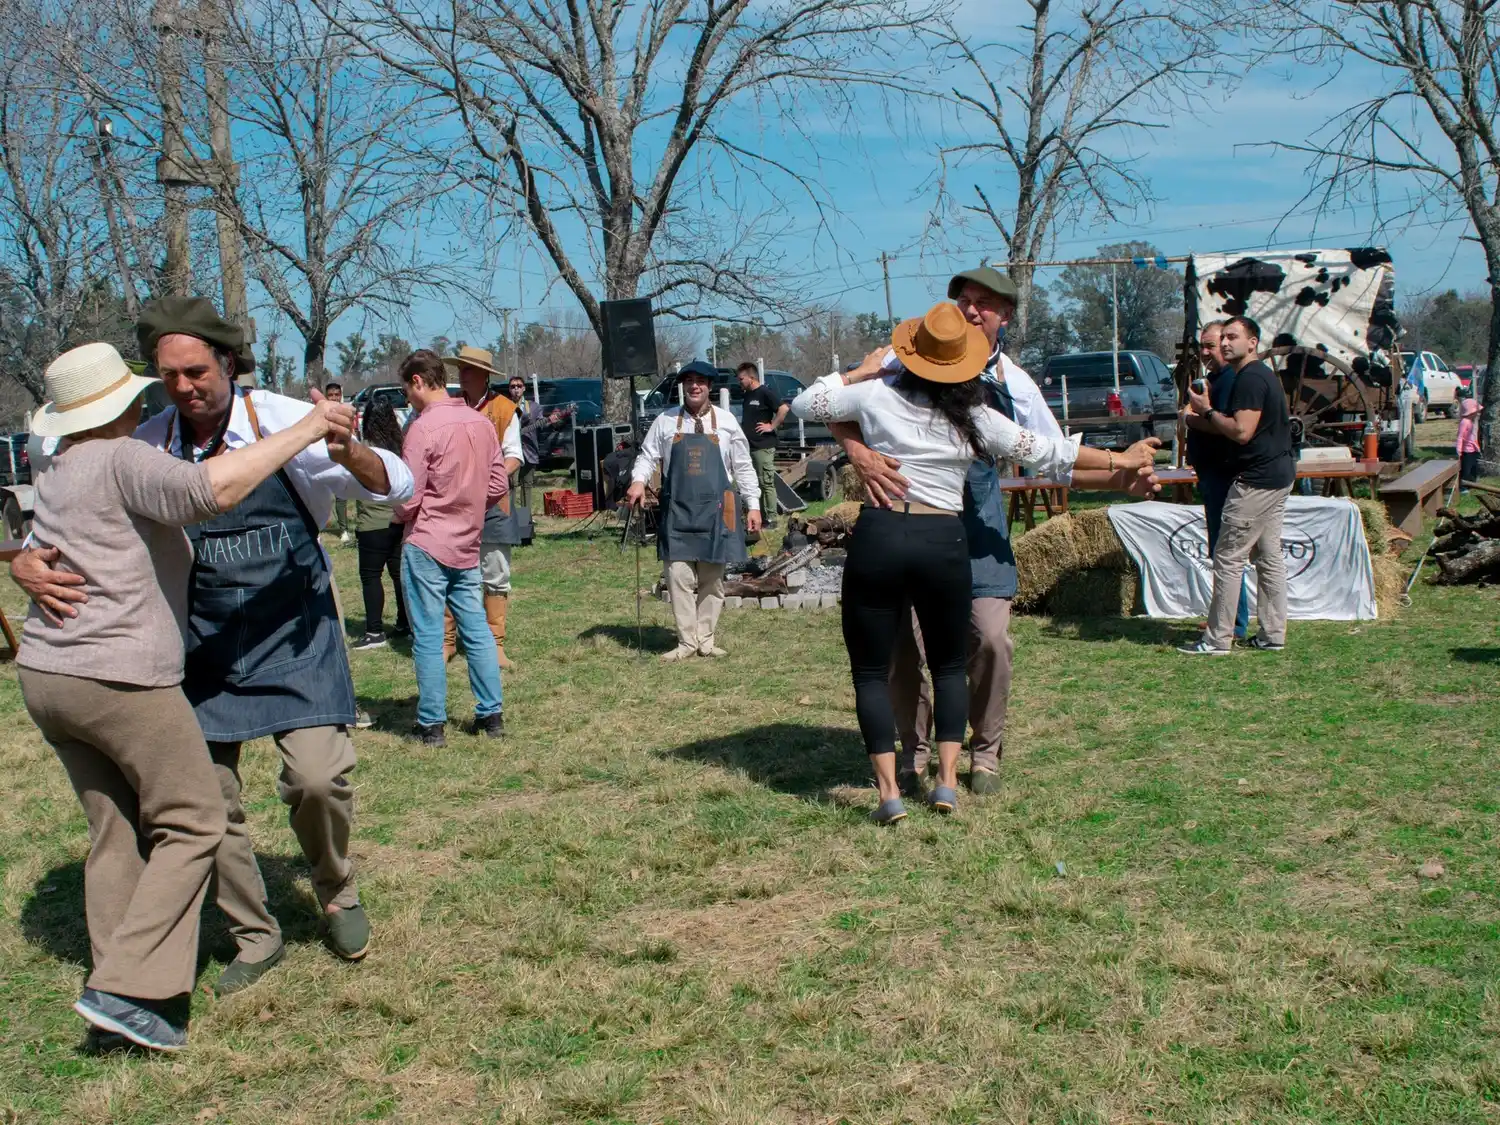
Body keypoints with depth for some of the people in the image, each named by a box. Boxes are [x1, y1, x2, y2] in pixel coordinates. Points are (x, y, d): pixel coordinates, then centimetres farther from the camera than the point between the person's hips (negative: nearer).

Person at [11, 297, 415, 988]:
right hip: (204, 642, 3)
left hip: (294, 632, -3)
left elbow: (395, 488, -12)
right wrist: (27, 564, -19)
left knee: (317, 777, -13)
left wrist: (347, 452, -34)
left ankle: (337, 893, 19)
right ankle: (255, 938, 25)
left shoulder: (285, 422, -12)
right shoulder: (147, 446, -5)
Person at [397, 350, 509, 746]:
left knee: (428, 637, 0)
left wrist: (400, 515, 7)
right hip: (467, 546, 6)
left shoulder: (423, 428, -15)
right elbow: (498, 485, 9)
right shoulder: (482, 423, 5)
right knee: (477, 631, 12)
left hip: (426, 546, -6)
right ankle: (491, 714, 17)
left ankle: (431, 724, 6)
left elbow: (408, 499, -14)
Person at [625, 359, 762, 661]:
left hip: (715, 510, 0)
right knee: (679, 577, -3)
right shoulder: (665, 421, 5)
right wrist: (638, 480, -14)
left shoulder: (726, 421, 4)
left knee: (712, 579, 6)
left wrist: (753, 504, 2)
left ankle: (706, 639, 15)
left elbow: (743, 467, 6)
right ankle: (687, 641, 5)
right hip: (678, 510, 0)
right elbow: (647, 456, 6)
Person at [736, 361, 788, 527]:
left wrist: (771, 426, -17)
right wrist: (742, 429, 14)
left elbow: (784, 408, -21)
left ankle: (770, 519, 0)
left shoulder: (765, 392, -11)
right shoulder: (747, 395, 15)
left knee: (767, 484, -5)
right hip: (749, 447, 9)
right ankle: (759, 517, 17)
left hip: (763, 447, -9)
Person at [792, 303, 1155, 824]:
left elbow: (803, 404, 12)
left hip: (878, 533, -1)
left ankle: (889, 791, -1)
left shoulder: (877, 394, 2)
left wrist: (857, 371, 21)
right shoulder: (973, 416, 3)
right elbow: (1044, 451, 9)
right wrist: (1116, 459, 19)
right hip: (943, 542, 1)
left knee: (871, 670, 8)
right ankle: (947, 781, 10)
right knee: (949, 666, 20)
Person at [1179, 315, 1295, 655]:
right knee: (1270, 556, 12)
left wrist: (1207, 411, -11)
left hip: (1256, 480, -11)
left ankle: (1216, 640, -1)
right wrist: (1200, 420, 5)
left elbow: (1241, 432, -24)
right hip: (1277, 476, 11)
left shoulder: (1250, 378, -16)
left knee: (1229, 558, -5)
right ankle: (1274, 635, 17)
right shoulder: (1263, 375, 17)